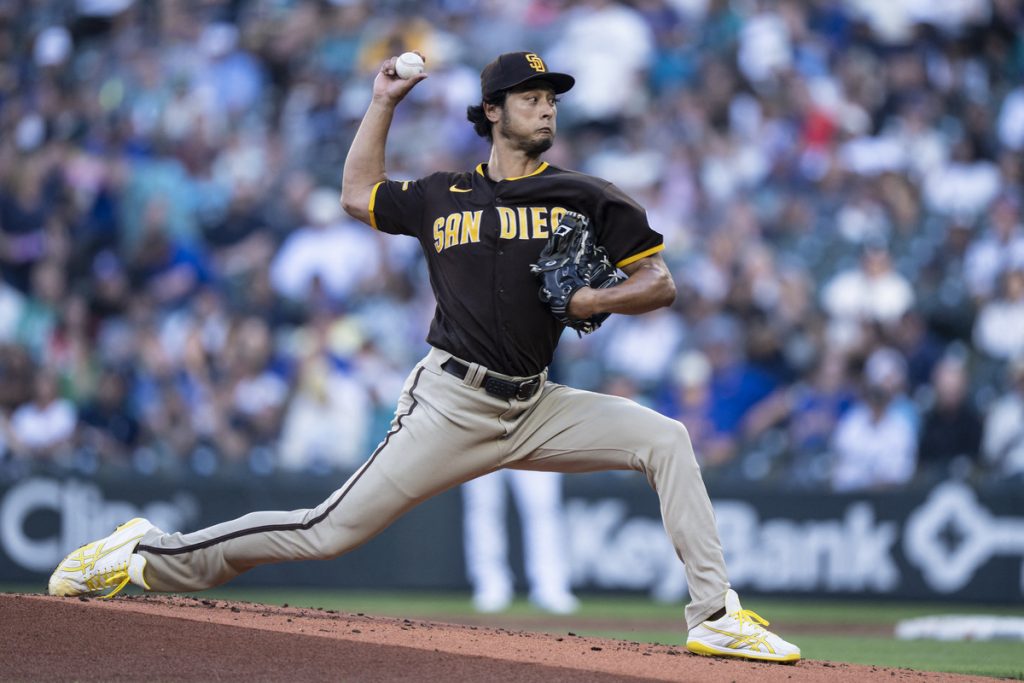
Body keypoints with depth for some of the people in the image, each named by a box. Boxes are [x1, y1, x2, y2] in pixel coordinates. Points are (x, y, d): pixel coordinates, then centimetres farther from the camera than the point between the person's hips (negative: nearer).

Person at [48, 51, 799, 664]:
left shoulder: (584, 198, 5)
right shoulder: (443, 196, 8)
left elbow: (660, 282, 4)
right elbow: (359, 195, 24)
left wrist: (598, 300, -15)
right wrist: (383, 104, 19)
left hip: (534, 409, 2)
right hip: (450, 408, -2)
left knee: (665, 438, -15)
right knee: (329, 533, -8)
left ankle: (714, 616, -14)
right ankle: (151, 556, 4)